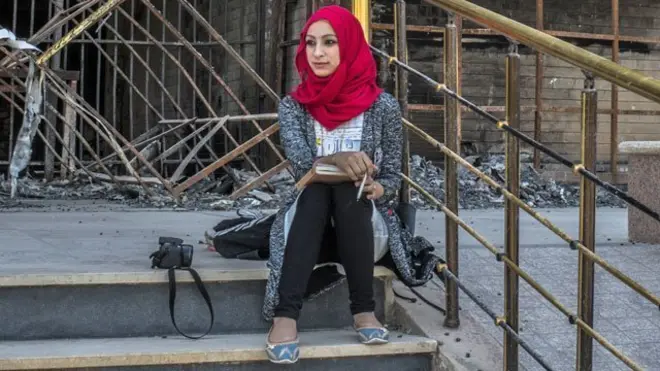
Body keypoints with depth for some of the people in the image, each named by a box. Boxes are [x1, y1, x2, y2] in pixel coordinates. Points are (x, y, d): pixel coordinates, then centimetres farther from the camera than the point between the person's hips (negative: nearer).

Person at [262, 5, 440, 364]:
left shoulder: (383, 106, -2)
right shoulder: (293, 105, 1)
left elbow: (392, 177, 1)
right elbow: (299, 162, -16)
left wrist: (376, 189, -22)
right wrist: (334, 160, -38)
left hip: (365, 226, -1)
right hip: (308, 225, 1)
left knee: (348, 180, -30)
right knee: (318, 183, -31)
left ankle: (364, 309, -32)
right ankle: (285, 315, -45)